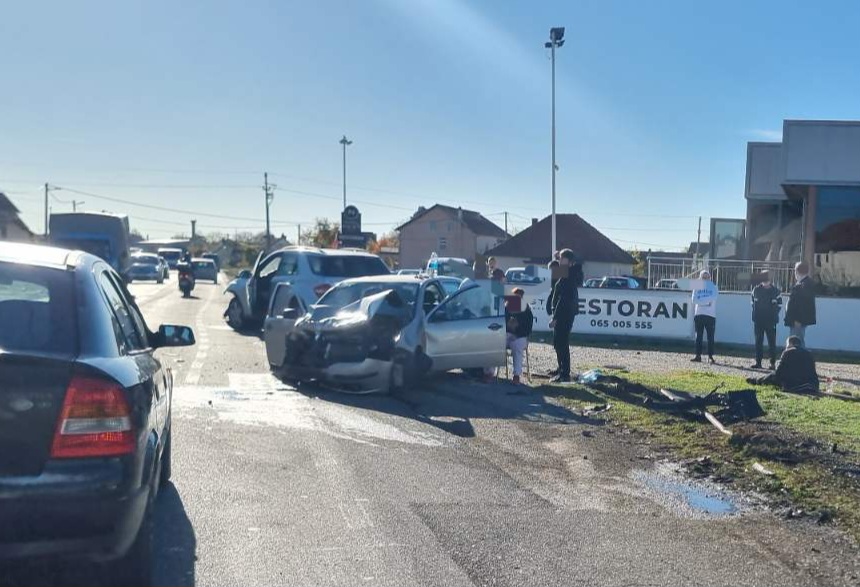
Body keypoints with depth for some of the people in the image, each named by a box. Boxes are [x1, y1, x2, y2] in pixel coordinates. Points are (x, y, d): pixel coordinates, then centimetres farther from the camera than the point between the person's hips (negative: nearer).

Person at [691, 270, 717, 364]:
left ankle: (710, 356, -1)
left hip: (710, 315, -2)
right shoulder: (697, 286, 12)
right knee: (698, 336, 3)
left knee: (710, 337, -3)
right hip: (699, 314, 2)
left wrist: (701, 301, -12)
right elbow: (694, 300, -1)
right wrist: (707, 301, -12)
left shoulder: (713, 286, 7)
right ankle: (698, 356, 7)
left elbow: (713, 298, -10)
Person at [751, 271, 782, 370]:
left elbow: (779, 305, 5)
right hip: (758, 321, 3)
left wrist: (774, 314, -4)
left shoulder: (776, 291, -2)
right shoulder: (756, 289, 5)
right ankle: (758, 362, 10)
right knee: (758, 342, 6)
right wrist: (755, 314, 6)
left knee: (772, 342, -2)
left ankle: (773, 363, 1)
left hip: (771, 321, -3)